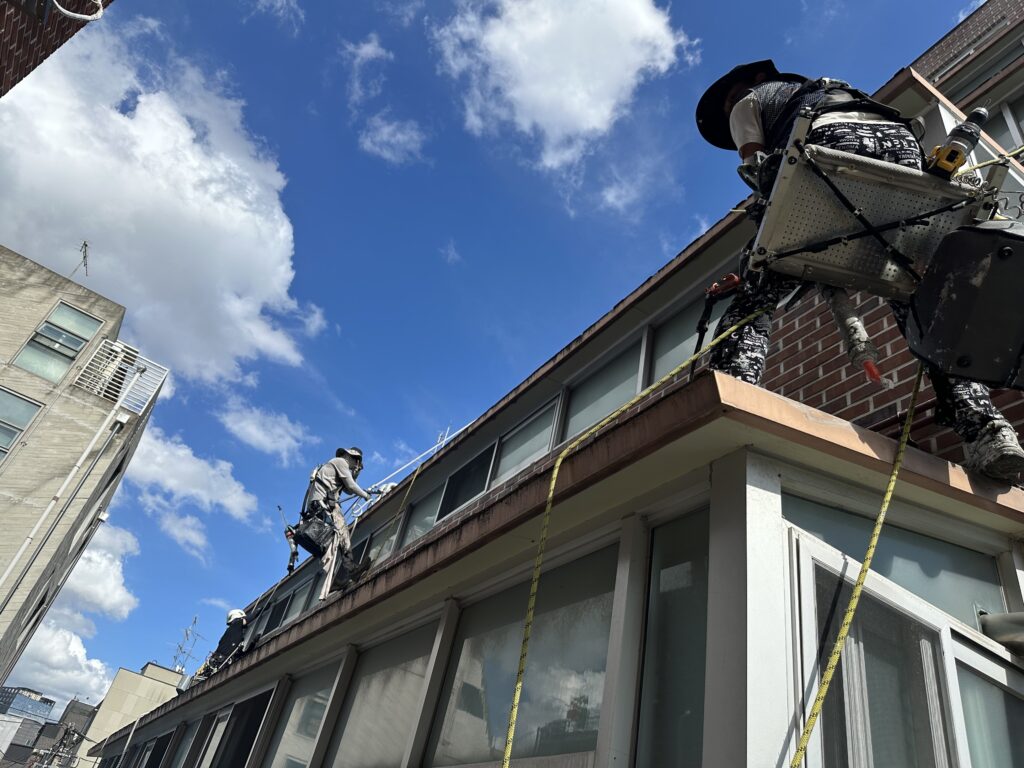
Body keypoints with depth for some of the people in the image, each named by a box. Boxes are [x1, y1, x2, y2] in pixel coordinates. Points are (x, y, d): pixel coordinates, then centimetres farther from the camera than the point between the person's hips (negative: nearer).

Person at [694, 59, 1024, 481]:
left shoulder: (748, 102, 32)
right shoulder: (829, 88, 48)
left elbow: (756, 166, 16)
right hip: (901, 140, 6)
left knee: (757, 296, -11)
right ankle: (985, 428, -13)